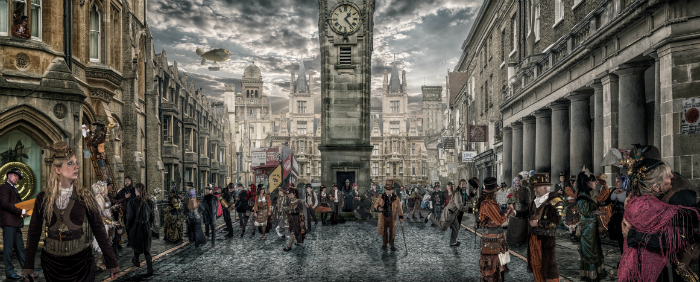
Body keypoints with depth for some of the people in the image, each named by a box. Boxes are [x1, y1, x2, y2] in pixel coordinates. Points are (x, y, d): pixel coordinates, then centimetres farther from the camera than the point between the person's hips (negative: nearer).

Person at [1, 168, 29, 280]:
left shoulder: (14, 189, 25)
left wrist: (24, 212, 4)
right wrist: (21, 211, -17)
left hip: (16, 222, 9)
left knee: (20, 246, 11)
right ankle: (9, 271, 0)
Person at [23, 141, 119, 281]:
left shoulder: (85, 195, -4)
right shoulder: (43, 197, -2)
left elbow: (98, 229, -4)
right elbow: (34, 231, 4)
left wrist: (111, 262, -7)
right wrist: (28, 266, 2)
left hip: (81, 259, -1)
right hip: (52, 261, 1)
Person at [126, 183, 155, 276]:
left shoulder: (132, 203, -14)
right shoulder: (149, 202, -3)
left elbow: (130, 217, -12)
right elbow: (152, 217, 3)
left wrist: (128, 226, 7)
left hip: (136, 228, -2)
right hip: (147, 228, 2)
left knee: (136, 245, 23)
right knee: (147, 248, 8)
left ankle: (136, 261, 46)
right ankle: (149, 269, -3)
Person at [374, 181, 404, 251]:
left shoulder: (396, 198, -7)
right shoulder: (381, 197, -7)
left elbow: (399, 208, -4)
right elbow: (376, 204, 1)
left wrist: (401, 217, -12)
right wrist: (378, 207, -22)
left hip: (392, 217, 0)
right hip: (383, 217, 0)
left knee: (392, 231, 9)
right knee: (384, 231, 12)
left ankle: (391, 244, 28)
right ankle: (384, 244, 31)